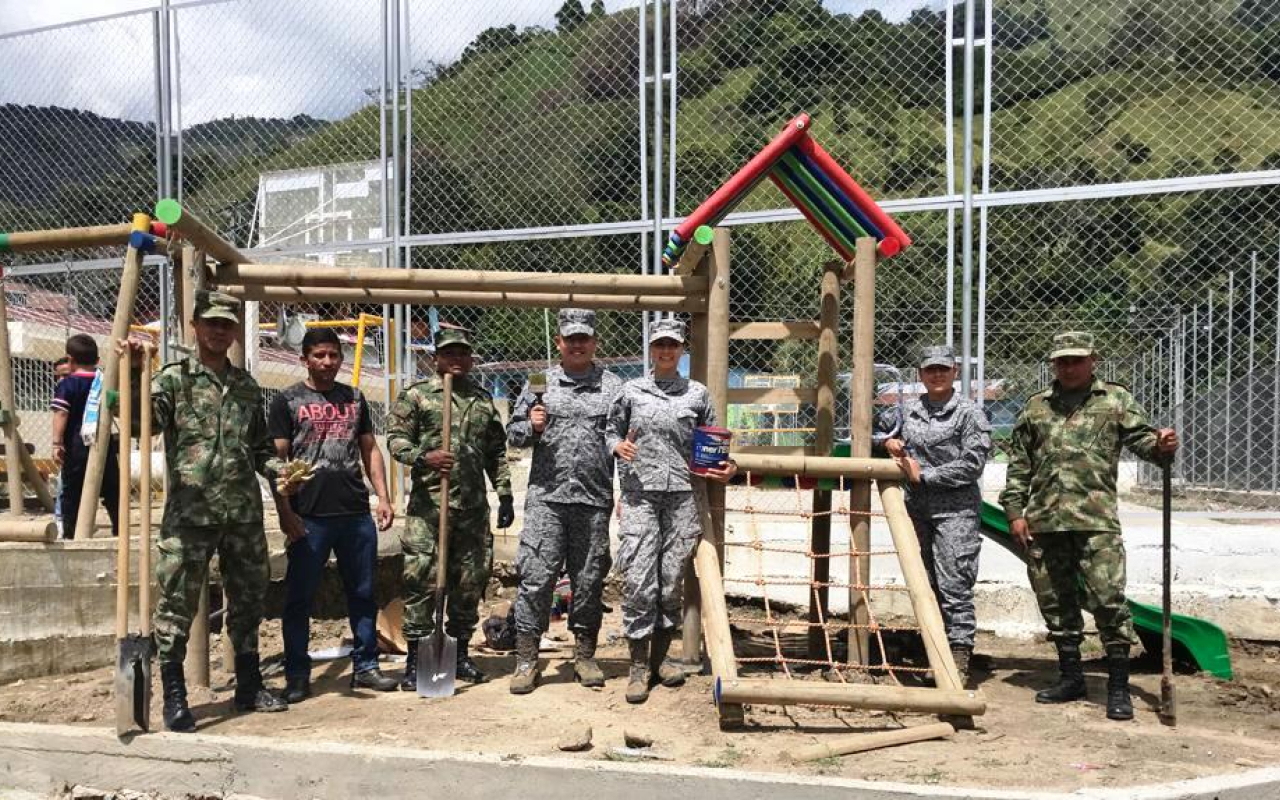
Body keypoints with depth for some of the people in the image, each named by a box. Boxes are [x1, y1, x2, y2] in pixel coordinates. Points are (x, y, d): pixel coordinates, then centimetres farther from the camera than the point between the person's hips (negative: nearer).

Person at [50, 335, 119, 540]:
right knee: (112, 491, 10)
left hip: (76, 447, -4)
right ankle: (120, 531, 13)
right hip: (106, 445, 4)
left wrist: (57, 443, -17)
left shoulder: (66, 385, -5)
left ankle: (70, 534, 2)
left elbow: (61, 414, -15)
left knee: (71, 493, 4)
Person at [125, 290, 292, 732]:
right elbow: (142, 421, -17)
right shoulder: (174, 378, 0)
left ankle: (249, 686, 28)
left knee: (248, 600, 13)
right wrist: (134, 375, -30)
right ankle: (174, 697, 13)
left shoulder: (246, 385, 13)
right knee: (176, 605, 0)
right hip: (189, 512, -5)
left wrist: (279, 470, 2)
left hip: (244, 513, 5)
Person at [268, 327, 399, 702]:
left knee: (363, 593, 10)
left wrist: (383, 496, 6)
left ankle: (365, 666, 22)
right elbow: (277, 460, -2)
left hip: (357, 513, 4)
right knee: (299, 597, 4)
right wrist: (285, 512, -10)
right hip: (310, 516, -4)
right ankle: (297, 675, 16)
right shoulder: (288, 401, 2)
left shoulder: (354, 398, 14)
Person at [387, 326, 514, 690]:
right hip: (428, 505, -4)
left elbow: (497, 452, 17)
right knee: (421, 581, -3)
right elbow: (395, 438, -4)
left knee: (470, 583, 9)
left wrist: (505, 494, 12)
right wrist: (423, 457, -23)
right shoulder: (415, 395, 2)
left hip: (474, 508, 4)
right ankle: (415, 660, 7)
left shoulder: (484, 400, 15)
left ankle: (459, 653, 23)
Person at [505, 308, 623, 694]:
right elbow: (513, 433, 13)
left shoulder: (613, 386, 8)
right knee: (535, 578, -2)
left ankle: (585, 655, 23)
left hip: (595, 501, 0)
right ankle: (526, 659, 8)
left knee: (589, 580, 9)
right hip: (546, 498, 0)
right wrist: (531, 426, -8)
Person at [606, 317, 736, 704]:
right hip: (639, 494, -1)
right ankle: (638, 665, 3)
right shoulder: (631, 390, 10)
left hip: (682, 496, 2)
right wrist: (617, 445, -8)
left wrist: (727, 467, -1)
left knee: (672, 580, 5)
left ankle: (659, 658, 20)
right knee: (638, 579, -7)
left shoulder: (698, 394, 12)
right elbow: (611, 430, 13)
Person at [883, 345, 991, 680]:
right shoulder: (908, 409, 12)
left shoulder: (969, 413, -3)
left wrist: (923, 475, -10)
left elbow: (973, 464, -10)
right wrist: (889, 442, 6)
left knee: (954, 585, -8)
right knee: (924, 583, 11)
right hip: (916, 509, 6)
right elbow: (885, 430, 31)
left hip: (955, 510, -5)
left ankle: (959, 655, -1)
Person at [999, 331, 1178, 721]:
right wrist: (1015, 510, 7)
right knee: (1055, 602, 11)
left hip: (1096, 519, -3)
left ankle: (1118, 686, 4)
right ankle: (1070, 677, 25)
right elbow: (1018, 464, 15)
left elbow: (1142, 438, -1)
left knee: (1107, 598, -9)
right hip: (1043, 521, 4)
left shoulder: (1115, 400, 9)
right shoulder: (1036, 407, 15)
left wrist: (1161, 445, -24)